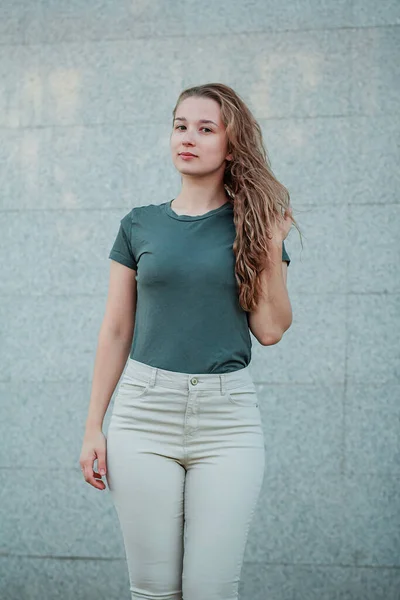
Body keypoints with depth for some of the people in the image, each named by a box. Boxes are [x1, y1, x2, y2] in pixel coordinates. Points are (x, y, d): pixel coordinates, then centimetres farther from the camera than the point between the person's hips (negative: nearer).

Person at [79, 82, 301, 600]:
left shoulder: (254, 226, 6)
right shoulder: (139, 225, 8)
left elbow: (271, 330, 0)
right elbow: (115, 331, 9)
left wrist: (272, 247, -7)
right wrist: (93, 427, 6)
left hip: (227, 417, -1)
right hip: (145, 411, 1)